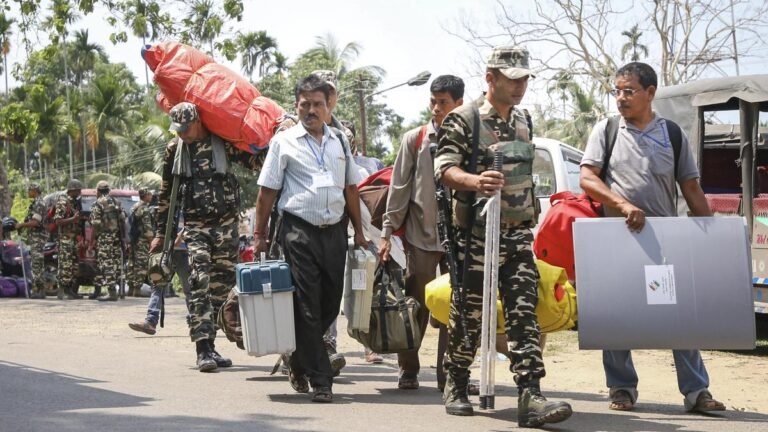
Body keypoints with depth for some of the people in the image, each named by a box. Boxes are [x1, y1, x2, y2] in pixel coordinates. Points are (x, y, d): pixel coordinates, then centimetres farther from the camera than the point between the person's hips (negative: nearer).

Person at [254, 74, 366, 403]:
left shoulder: (339, 141, 16)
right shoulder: (284, 142, 2)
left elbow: (350, 188, 20)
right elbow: (267, 191, 1)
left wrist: (358, 230, 16)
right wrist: (259, 236, -2)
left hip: (335, 231, 5)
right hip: (299, 231, -5)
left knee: (330, 304, 7)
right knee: (307, 307, -5)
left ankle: (299, 362, 28)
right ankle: (320, 381, -2)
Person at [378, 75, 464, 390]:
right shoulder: (415, 139, 5)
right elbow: (399, 187, 5)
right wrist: (387, 231, -1)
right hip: (421, 234, -1)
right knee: (416, 305, 3)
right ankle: (408, 370, 13)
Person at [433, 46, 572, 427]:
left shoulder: (522, 121, 17)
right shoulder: (464, 119, -4)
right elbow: (445, 168, -14)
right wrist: (475, 182, -34)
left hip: (519, 234, 5)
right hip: (478, 234, -5)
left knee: (524, 313, -7)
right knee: (468, 314, 4)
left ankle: (530, 396, -14)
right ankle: (456, 386, 22)